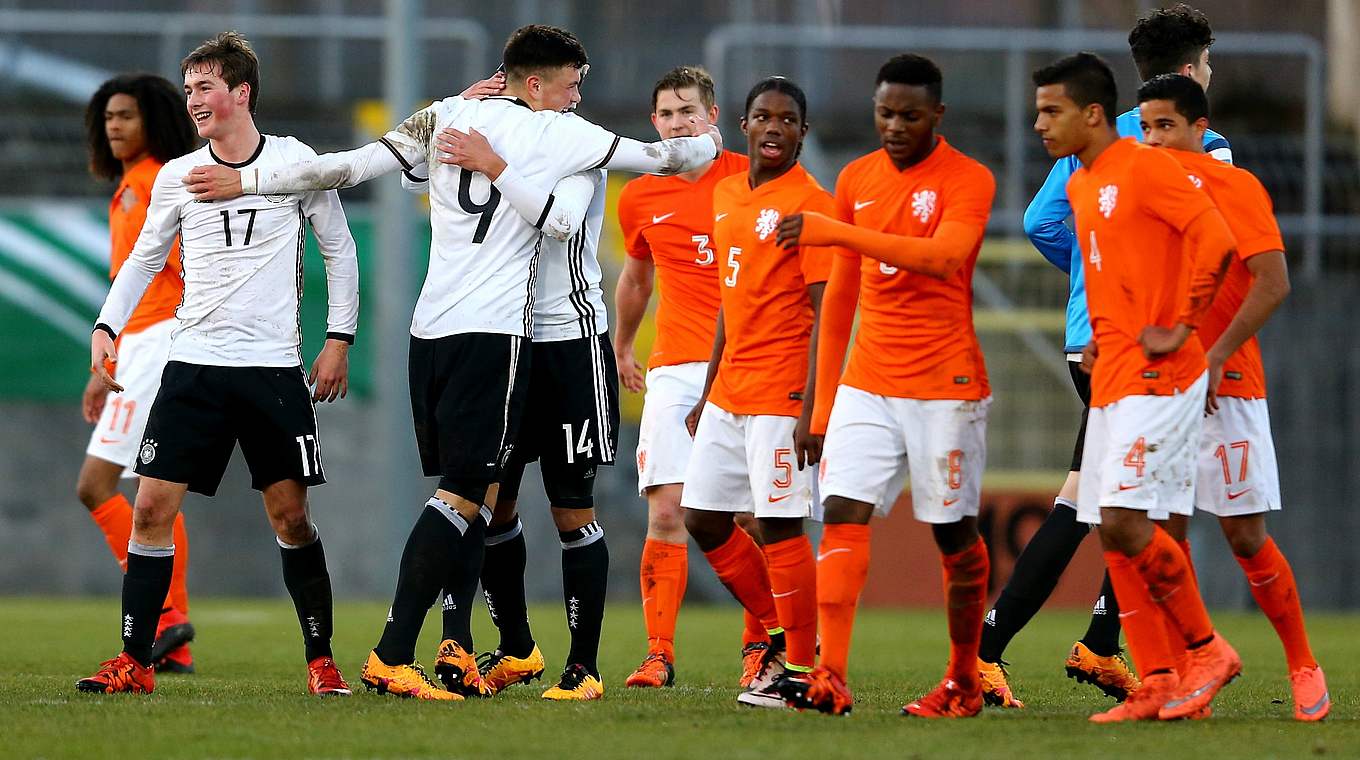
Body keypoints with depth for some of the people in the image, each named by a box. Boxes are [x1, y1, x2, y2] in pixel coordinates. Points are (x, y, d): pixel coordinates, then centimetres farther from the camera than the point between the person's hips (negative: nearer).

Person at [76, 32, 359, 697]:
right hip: (194, 363, 2)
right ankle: (134, 663, -1)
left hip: (273, 367, -2)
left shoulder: (296, 162, 0)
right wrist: (107, 326, 3)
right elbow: (145, 258, 16)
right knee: (152, 506, -6)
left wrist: (339, 340, 1)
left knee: (290, 515, -2)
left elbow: (339, 249, 7)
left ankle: (321, 661, 9)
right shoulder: (176, 177, 6)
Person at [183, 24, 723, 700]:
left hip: (430, 331, 6)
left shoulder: (447, 117, 9)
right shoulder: (560, 135, 2)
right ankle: (391, 656, -14)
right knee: (463, 494, -6)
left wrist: (248, 181, 10)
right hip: (495, 333, -5)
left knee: (471, 489, 14)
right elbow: (655, 157, 14)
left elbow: (351, 165, 4)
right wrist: (709, 143, 36)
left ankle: (458, 642, 4)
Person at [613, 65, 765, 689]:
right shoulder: (640, 199, 10)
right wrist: (621, 346, 37)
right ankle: (659, 655, -5)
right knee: (666, 512, -7)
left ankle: (758, 645, 9)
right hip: (673, 369, 2)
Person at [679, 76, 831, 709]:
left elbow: (823, 313, -14)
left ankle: (800, 666, 1)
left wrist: (812, 410, -21)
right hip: (729, 392, 8)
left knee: (779, 526, -7)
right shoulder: (727, 195, 14)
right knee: (703, 519, 10)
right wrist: (708, 394, 20)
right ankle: (781, 633, 23)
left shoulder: (811, 204, -10)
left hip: (781, 395, -8)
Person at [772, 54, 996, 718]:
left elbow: (943, 257, -26)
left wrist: (839, 233, -31)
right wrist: (823, 398, 16)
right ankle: (830, 680, -20)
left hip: (944, 386, -4)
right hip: (866, 384, 4)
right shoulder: (856, 179, 11)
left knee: (955, 535, 4)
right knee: (843, 514, -11)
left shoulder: (967, 180, -7)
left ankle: (964, 682, 17)